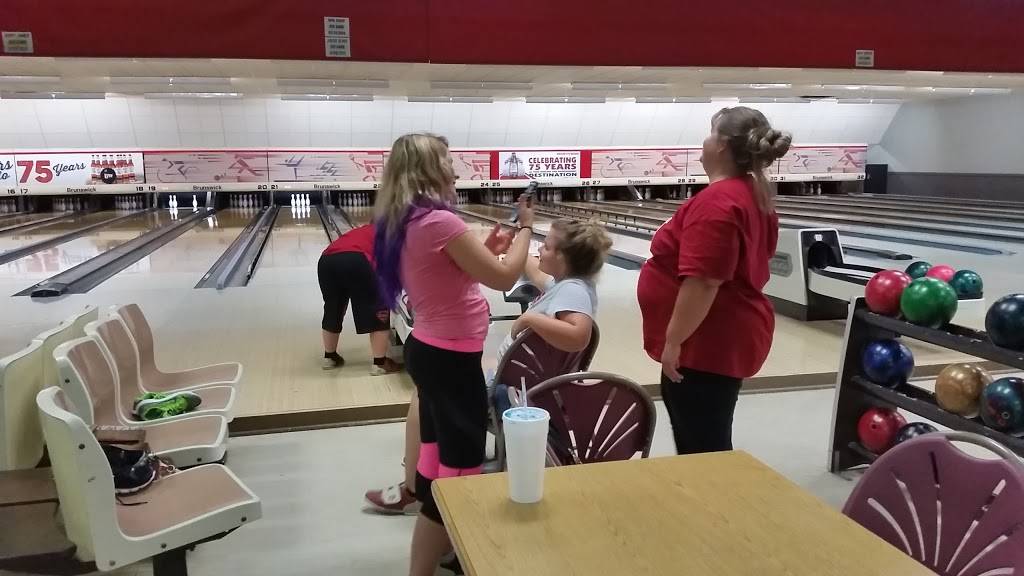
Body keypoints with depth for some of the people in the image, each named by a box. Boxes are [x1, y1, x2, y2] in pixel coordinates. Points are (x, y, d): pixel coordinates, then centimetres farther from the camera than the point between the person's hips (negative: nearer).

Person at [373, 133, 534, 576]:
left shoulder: (401, 224, 7)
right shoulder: (439, 221, -21)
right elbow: (504, 277, -17)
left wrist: (485, 249, 12)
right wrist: (525, 228, -3)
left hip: (426, 350, 10)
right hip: (452, 360, -9)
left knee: (437, 457, 21)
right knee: (458, 470, 2)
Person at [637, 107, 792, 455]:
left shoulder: (717, 202, -23)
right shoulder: (755, 194, 9)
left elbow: (703, 282, -27)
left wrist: (673, 341, -20)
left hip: (706, 347, -10)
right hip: (724, 339, 10)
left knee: (705, 449, 1)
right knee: (702, 442, 22)